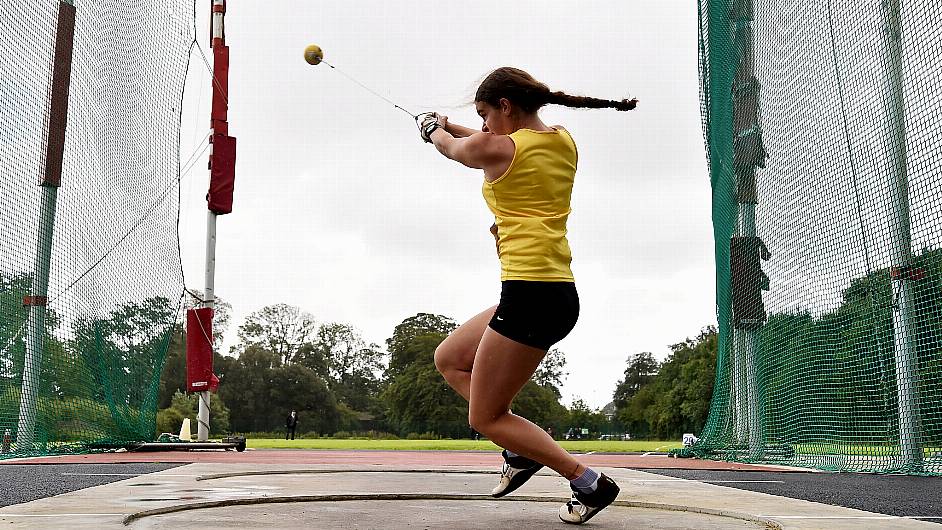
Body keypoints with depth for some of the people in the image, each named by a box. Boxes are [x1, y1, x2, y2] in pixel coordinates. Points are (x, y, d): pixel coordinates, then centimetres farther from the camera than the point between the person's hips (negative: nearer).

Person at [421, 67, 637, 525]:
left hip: (529, 294, -9)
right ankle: (521, 449, 14)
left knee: (485, 418, 2)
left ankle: (590, 483, -1)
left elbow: (449, 147, 13)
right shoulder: (563, 140, 11)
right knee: (448, 360, 22)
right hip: (557, 294, 9)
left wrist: (432, 128, 37)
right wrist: (451, 126, 41)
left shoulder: (495, 147, -10)